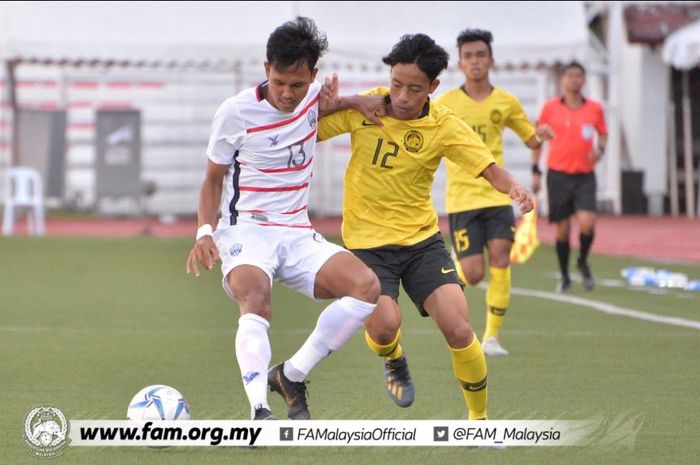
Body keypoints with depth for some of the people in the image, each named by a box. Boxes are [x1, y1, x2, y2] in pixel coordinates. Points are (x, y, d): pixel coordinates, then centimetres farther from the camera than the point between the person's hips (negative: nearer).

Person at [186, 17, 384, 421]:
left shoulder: (315, 96, 4)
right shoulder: (237, 112, -5)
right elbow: (214, 178, 7)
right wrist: (205, 231, -9)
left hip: (298, 235, 5)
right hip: (246, 232, -5)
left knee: (366, 286, -21)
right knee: (257, 301, -37)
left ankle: (294, 374, -9)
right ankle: (259, 412, -48)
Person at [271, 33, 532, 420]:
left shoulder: (444, 127, -7)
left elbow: (489, 169, -12)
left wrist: (514, 188, -34)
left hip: (422, 240, 1)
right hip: (367, 241, -1)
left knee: (457, 329, -13)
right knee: (384, 325, -23)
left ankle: (479, 421, 8)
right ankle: (395, 363, 16)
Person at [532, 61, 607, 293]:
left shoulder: (595, 109, 3)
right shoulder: (550, 108, 0)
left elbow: (603, 133, 19)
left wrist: (600, 148, -3)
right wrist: (536, 171, 3)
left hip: (585, 176, 0)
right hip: (558, 175, 0)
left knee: (587, 223, -18)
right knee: (562, 230, 2)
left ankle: (583, 261, 11)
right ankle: (564, 277, 19)